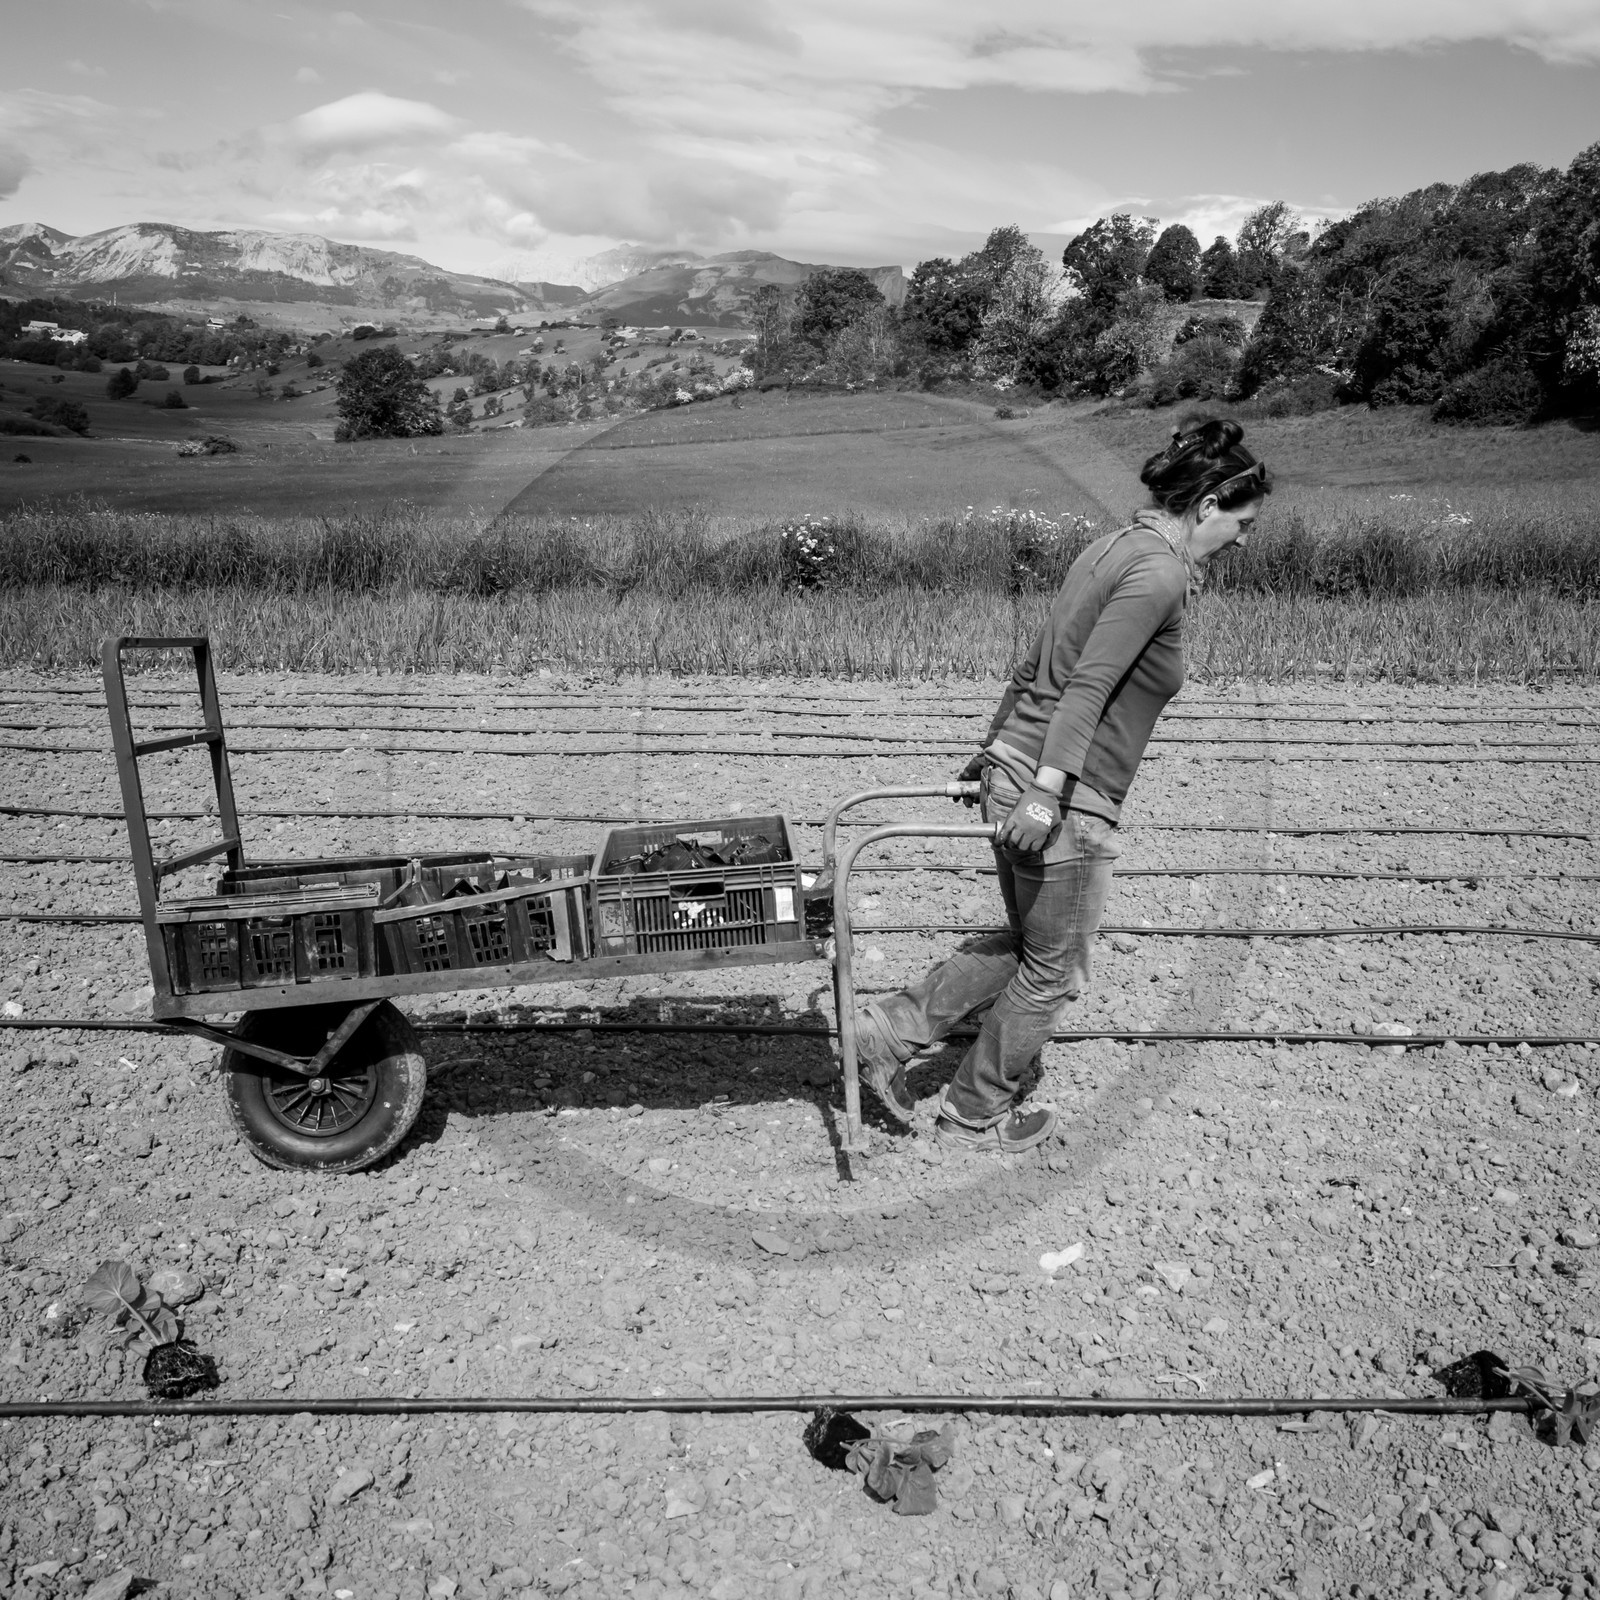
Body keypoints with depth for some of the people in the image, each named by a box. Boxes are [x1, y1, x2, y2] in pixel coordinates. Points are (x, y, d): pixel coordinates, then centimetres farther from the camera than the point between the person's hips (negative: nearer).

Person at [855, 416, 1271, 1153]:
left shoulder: (1116, 547, 12)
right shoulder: (1157, 574, -16)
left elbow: (1038, 665, 18)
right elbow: (1088, 687, -26)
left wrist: (995, 747, 25)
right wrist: (1048, 791, -31)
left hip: (1014, 766, 9)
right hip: (1064, 801, -9)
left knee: (1025, 943, 24)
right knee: (1053, 969, 11)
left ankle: (888, 1030, 25)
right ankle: (975, 1113, 28)